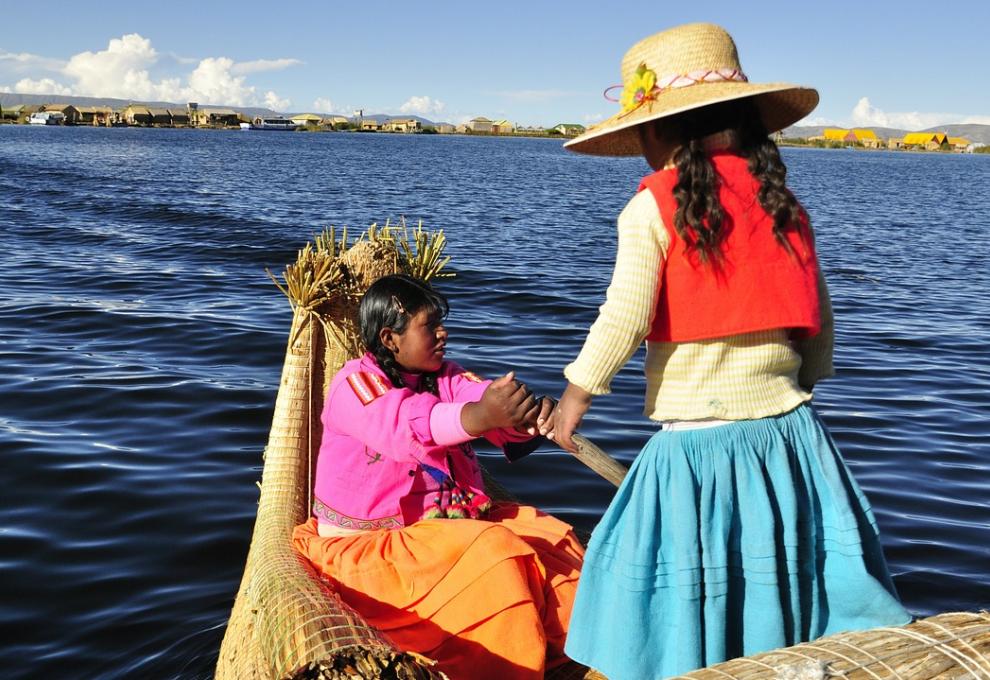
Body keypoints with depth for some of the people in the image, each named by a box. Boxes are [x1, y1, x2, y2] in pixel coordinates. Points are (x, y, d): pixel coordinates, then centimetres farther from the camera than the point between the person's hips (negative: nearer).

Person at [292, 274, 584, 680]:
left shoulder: (444, 377, 11)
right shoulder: (353, 383, -12)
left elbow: (483, 395, -10)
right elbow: (403, 424, -33)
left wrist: (528, 411, -35)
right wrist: (481, 415, -52)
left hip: (451, 521, 8)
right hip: (371, 547, -7)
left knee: (552, 536, -5)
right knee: (493, 553, -27)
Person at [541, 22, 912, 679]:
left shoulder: (653, 208, -8)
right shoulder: (784, 202, 7)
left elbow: (624, 318, -13)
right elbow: (819, 320, 11)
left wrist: (574, 399, 0)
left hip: (695, 444, -5)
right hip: (787, 431, 5)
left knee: (689, 618, 7)